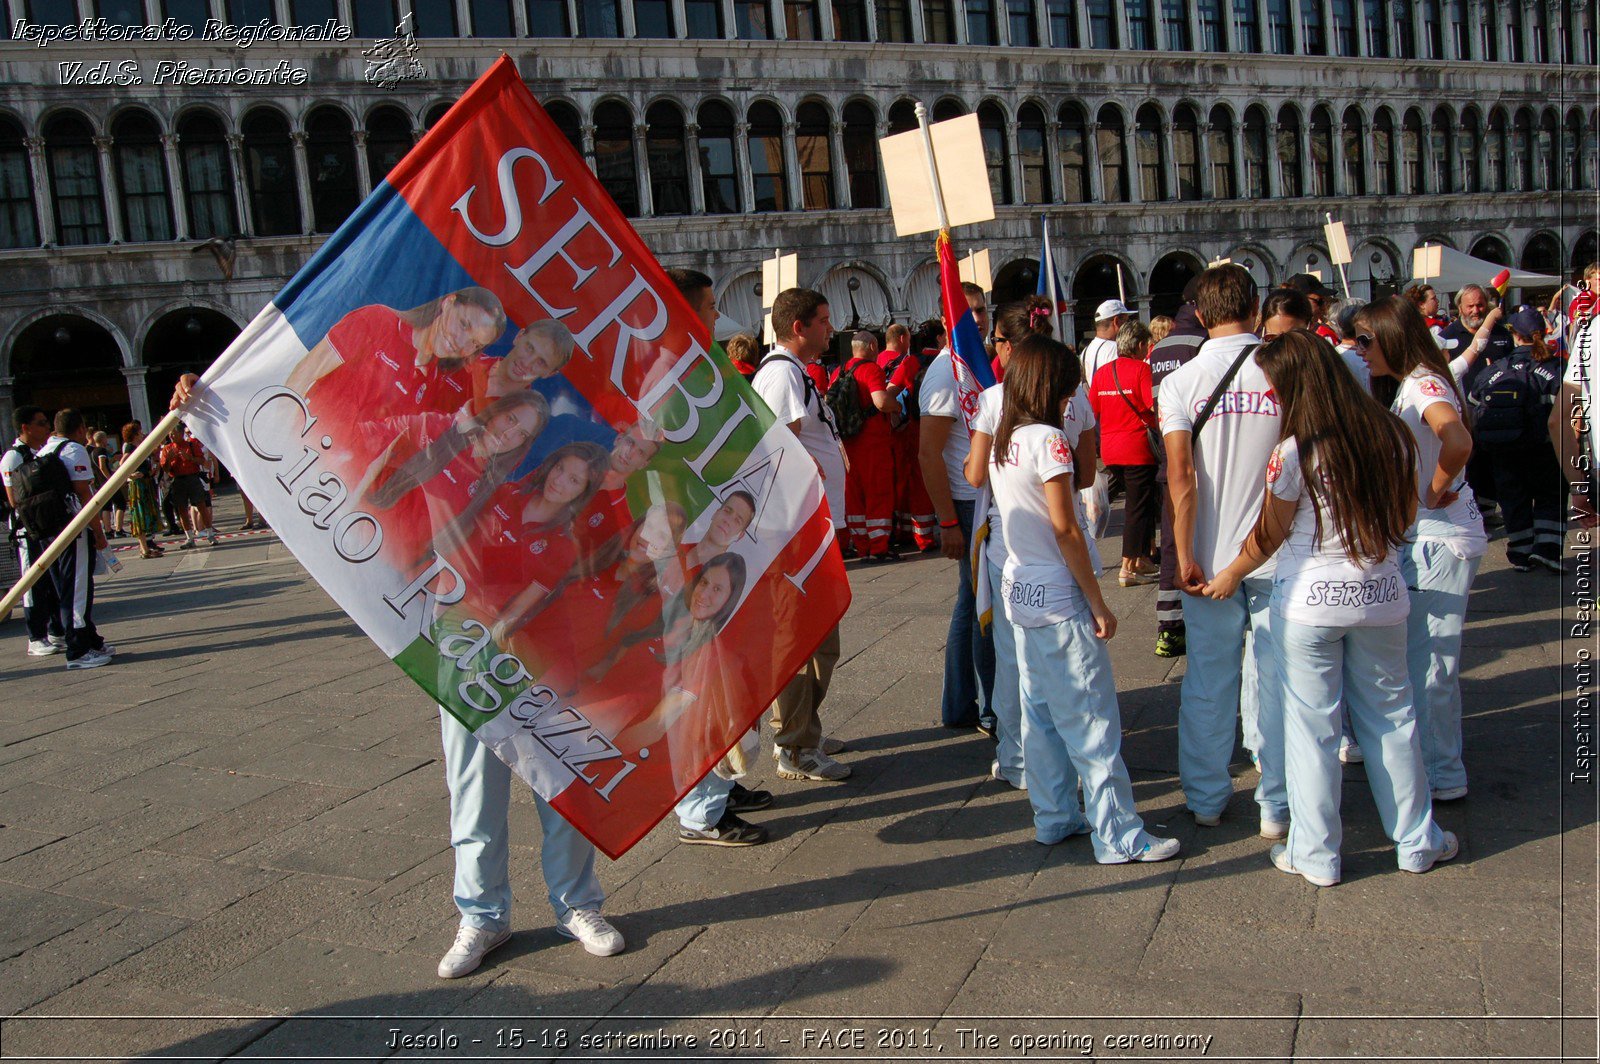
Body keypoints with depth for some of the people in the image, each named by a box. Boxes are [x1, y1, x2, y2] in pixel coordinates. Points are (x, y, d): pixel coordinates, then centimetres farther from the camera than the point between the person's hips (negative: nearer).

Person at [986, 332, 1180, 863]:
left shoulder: (1003, 442, 8)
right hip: (1059, 600, -9)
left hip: (1021, 593, 9)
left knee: (1041, 716, 15)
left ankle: (1055, 818, 24)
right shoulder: (1047, 439, -16)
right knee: (1092, 720, -2)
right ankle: (1118, 835, 4)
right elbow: (1065, 530, -18)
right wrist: (1098, 604, -12)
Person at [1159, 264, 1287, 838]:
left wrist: (1184, 555, -9)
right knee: (1276, 681, 7)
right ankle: (1277, 805, 14)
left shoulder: (1181, 382, -5)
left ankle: (1207, 797, 22)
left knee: (1209, 681, 11)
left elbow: (1181, 477, -11)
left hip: (1210, 554, 0)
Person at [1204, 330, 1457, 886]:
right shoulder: (1391, 436, -2)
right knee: (1390, 717, 17)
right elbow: (1406, 515, 11)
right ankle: (1417, 841, 29)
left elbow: (1269, 534, -4)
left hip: (1310, 601, -4)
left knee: (1312, 726, 7)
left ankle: (1315, 855, 17)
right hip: (1382, 595, 4)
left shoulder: (1294, 453, -16)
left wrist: (1230, 576, 12)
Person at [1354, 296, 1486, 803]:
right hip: (1420, 536, 10)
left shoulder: (1424, 384, -17)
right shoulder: (1407, 386, 14)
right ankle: (1438, 761, 30)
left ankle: (1441, 775, 9)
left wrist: (1436, 492, -22)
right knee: (1421, 658, 17)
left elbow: (1458, 441, -36)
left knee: (1428, 662, -2)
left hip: (1441, 539, -10)